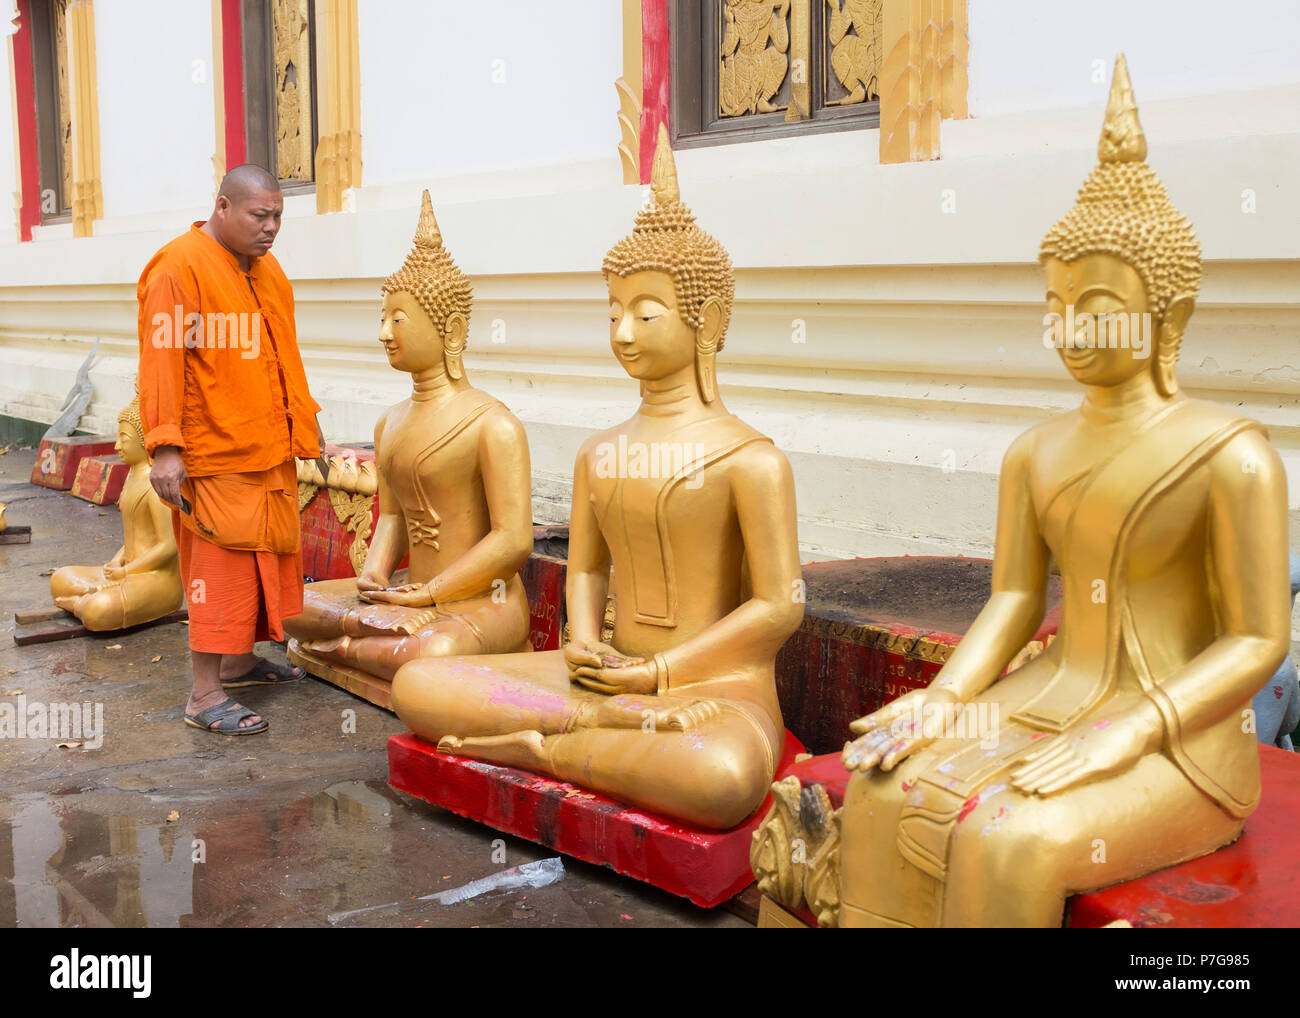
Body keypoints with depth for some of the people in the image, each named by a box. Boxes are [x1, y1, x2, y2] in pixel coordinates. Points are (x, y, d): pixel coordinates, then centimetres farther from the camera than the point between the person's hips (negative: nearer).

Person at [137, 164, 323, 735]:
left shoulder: (265, 268, 15)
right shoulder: (179, 268, -13)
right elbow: (162, 361, -18)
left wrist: (302, 417, 26)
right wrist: (165, 446, -23)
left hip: (270, 452, 9)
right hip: (217, 454, -9)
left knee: (265, 556, 15)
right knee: (221, 566, -7)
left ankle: (239, 661, 31)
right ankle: (205, 694, 0)